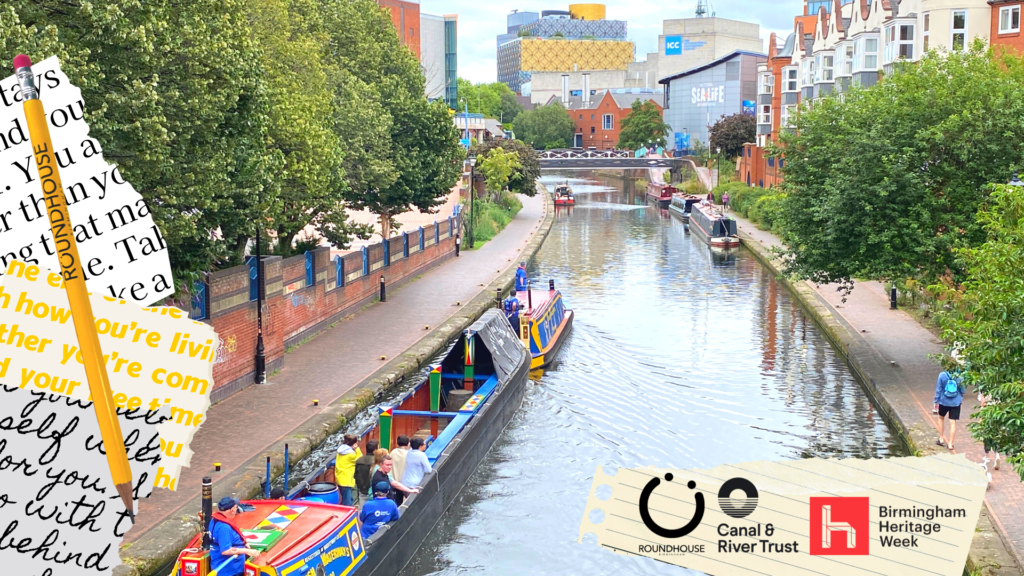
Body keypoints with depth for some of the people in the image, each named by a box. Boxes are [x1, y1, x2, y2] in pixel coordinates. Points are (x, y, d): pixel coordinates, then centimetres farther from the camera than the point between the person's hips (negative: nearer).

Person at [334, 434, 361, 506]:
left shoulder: (340, 450, 3)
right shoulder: (351, 454, -20)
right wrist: (357, 449, -10)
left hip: (339, 479, 9)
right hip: (346, 481, -9)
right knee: (347, 503, -6)